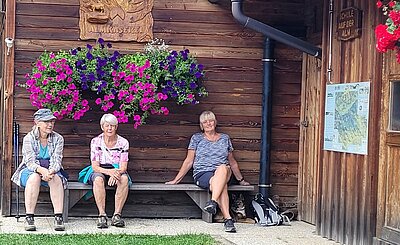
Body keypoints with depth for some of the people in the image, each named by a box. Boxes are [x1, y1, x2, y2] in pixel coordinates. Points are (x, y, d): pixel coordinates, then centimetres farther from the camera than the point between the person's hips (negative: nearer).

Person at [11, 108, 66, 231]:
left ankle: (58, 217, -36)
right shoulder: (29, 138, -8)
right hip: (30, 170, -2)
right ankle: (29, 217, -36)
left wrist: (50, 171, -34)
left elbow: (57, 160, -11)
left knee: (56, 178, -33)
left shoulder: (58, 139, -1)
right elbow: (30, 162, -18)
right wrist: (42, 170, -40)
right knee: (34, 178, -36)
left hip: (51, 171, 2)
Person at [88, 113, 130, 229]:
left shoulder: (123, 142, 0)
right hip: (100, 171, -1)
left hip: (117, 171, 1)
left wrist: (116, 173, -30)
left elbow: (123, 167, -6)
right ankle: (102, 215, -37)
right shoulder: (96, 141, -2)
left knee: (124, 178, -34)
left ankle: (117, 215, -33)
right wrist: (109, 171, -29)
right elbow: (95, 166, -9)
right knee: (98, 179, -36)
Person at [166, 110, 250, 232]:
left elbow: (232, 162, 26)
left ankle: (213, 202, -52)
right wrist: (176, 180, 9)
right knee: (221, 185, -38)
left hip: (224, 173, 2)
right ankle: (228, 219, -49)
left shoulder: (225, 138, 19)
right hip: (202, 174, -2)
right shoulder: (197, 138, 13)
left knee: (223, 167, -39)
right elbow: (189, 161, 13)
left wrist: (241, 180, 28)